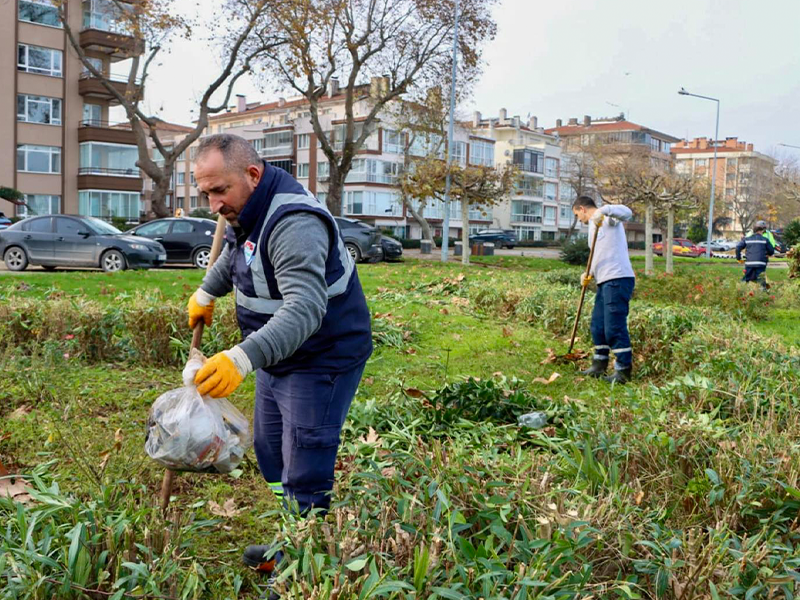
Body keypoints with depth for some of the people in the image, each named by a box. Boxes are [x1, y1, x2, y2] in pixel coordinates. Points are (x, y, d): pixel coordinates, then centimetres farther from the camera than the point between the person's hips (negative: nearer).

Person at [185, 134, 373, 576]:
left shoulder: (294, 224, -31)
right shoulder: (248, 208, 1)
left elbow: (304, 310, -44)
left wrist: (243, 358, -55)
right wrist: (207, 293, 32)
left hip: (322, 360, -10)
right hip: (277, 355, 10)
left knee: (304, 476, -7)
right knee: (271, 454, 21)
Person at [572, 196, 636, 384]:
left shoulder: (607, 218, -4)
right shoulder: (594, 225, 24)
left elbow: (626, 213, -25)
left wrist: (603, 210, -36)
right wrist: (589, 274, 12)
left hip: (618, 279, -10)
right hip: (605, 281, 10)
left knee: (614, 327, -9)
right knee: (598, 325, 17)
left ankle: (623, 371, -2)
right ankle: (599, 365, 29)